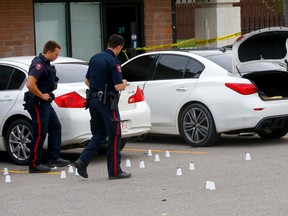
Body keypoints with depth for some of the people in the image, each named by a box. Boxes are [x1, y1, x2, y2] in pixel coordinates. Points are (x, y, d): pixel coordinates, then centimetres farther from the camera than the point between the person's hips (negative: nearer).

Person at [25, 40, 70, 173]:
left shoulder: (46, 64, 13)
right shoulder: (39, 65, -19)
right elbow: (30, 84, -31)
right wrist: (42, 95, -20)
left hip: (45, 103, 10)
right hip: (38, 103, -10)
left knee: (55, 127, 15)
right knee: (40, 134, -7)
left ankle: (53, 158, 21)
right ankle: (34, 165, -1)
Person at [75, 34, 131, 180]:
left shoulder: (95, 58, 10)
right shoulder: (113, 62, -15)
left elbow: (87, 81, 17)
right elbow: (118, 86, -19)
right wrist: (124, 83, 1)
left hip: (93, 100, 7)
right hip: (107, 102, -7)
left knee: (98, 135, 15)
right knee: (114, 136, 1)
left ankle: (83, 161, -1)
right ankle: (114, 171, 4)